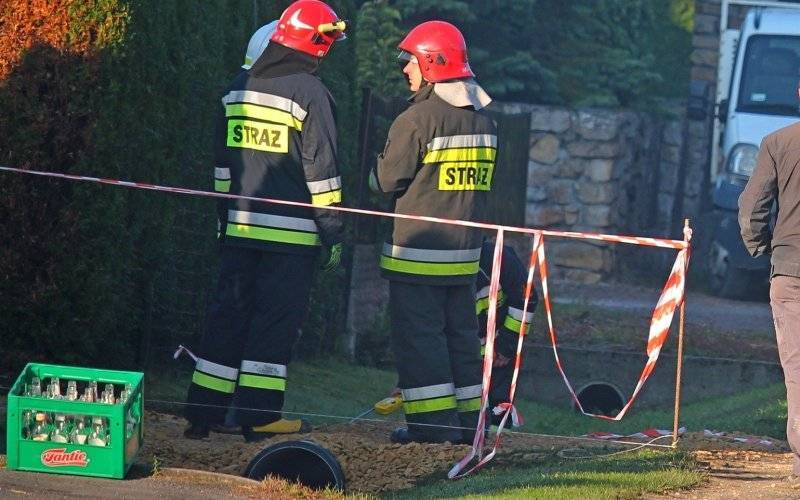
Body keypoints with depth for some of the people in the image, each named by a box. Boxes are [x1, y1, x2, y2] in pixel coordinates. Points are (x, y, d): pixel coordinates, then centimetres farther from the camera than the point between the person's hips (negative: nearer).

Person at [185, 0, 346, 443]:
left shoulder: (240, 88, 11)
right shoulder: (309, 93, -10)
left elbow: (223, 160, 17)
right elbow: (321, 169, -10)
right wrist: (332, 231, -5)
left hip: (241, 225, 6)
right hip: (291, 232, -6)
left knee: (228, 313, 10)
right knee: (275, 321, -1)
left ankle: (202, 412, 9)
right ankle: (258, 415, -1)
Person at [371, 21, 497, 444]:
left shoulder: (417, 119, -15)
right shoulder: (483, 120, 9)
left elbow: (389, 180, -11)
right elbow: (482, 183, 13)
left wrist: (378, 171, 10)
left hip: (419, 249, -7)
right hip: (464, 250, 7)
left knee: (418, 335, -2)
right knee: (460, 333, 13)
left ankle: (432, 422, -4)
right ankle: (467, 420, 16)